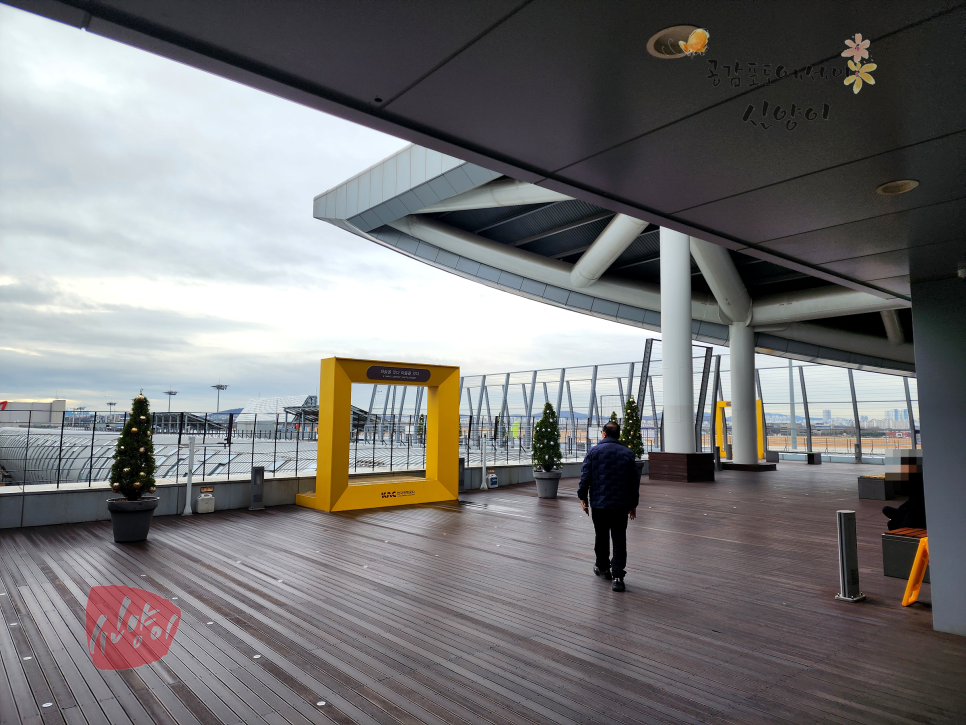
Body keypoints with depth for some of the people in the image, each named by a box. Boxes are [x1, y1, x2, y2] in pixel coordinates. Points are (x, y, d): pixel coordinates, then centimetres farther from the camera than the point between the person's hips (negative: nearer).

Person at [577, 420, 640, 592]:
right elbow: (635, 481, 7)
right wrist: (633, 504, 16)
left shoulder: (594, 451, -2)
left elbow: (585, 477, -4)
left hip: (598, 502, 0)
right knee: (619, 539, 2)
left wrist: (582, 497, 5)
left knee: (601, 536, 15)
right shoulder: (627, 453, 4)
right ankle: (617, 576, -5)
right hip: (621, 505, 1)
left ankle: (603, 568, 30)